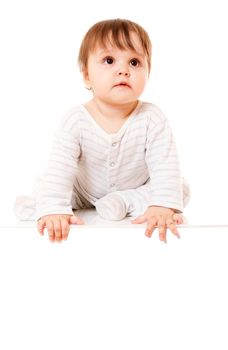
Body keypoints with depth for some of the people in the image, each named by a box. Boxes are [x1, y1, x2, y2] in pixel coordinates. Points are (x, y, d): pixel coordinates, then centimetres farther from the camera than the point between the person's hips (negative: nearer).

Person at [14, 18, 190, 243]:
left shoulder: (152, 119, -25)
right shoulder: (76, 120, -25)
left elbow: (165, 166, -29)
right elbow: (59, 167, -32)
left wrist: (162, 206, -46)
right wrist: (53, 210, -46)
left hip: (136, 191, 1)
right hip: (83, 193, 0)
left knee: (181, 189, -20)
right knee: (42, 185, -9)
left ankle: (126, 204, -21)